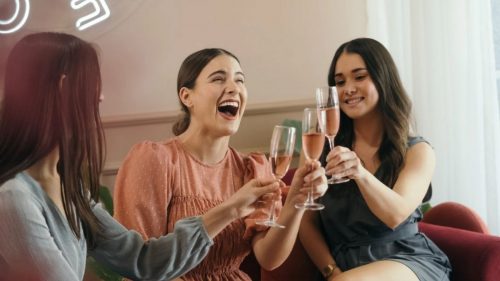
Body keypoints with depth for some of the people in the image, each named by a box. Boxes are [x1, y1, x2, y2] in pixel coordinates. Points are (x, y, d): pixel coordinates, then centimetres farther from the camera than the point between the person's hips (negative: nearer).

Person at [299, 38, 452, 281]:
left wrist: (359, 173, -33)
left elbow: (395, 215, -15)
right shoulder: (323, 148, 7)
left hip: (407, 260, -2)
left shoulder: (417, 151, 3)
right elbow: (307, 223, 4)